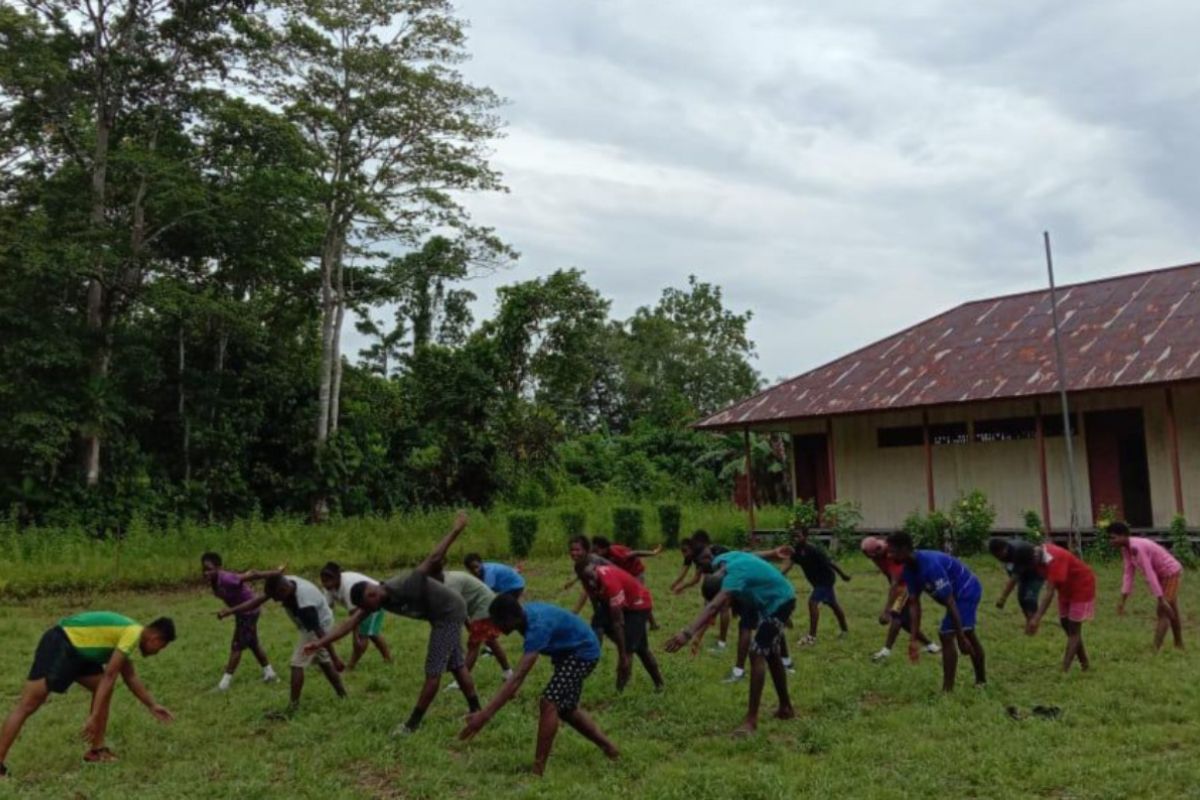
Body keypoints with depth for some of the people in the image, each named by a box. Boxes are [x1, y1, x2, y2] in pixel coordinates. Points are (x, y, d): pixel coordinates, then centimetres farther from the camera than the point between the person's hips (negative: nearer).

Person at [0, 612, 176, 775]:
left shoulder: (129, 632, 14)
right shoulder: (134, 633, -15)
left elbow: (131, 677, 26)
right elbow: (109, 676, -19)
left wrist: (153, 706, 29)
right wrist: (94, 717, -18)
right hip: (58, 645, -10)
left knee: (105, 689, 9)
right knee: (26, 706, -10)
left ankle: (97, 750, 15)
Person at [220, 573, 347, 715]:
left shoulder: (304, 605, -40)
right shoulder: (284, 583, -19)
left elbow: (320, 632, -35)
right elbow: (259, 600, -11)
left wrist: (335, 659, -29)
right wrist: (231, 611, -19)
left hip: (319, 626, -9)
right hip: (319, 621, 9)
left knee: (298, 664, -10)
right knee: (323, 661, 22)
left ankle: (292, 708, -1)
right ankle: (342, 694, 35)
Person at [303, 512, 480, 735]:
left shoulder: (405, 586, -33)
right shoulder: (377, 599, -8)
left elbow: (434, 559, -33)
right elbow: (350, 623, -10)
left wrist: (456, 530, -36)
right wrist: (321, 642, -18)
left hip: (450, 611, -9)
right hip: (443, 615, 9)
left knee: (433, 670, -3)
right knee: (456, 664, 17)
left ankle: (413, 723, 4)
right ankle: (475, 711, 28)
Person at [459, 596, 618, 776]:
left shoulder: (537, 626, -36)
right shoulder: (526, 613, -10)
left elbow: (518, 677, -43)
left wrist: (485, 714, -45)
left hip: (583, 652, -10)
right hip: (570, 650, 10)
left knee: (549, 702, -19)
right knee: (564, 708, 16)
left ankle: (538, 770, -16)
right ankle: (607, 746, 31)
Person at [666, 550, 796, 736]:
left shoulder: (735, 573, -38)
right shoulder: (721, 563, -11)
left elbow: (713, 607, -50)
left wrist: (688, 633, -59)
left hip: (779, 602, -10)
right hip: (771, 601, 10)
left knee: (757, 653, -17)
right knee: (771, 654, 20)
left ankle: (751, 720, -15)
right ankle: (785, 708, 36)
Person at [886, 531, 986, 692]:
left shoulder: (930, 565, -37)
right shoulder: (909, 570, -9)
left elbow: (950, 603, -34)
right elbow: (914, 604, -5)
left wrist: (960, 637, -30)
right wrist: (914, 639, -8)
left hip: (966, 591, -10)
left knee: (946, 635, -17)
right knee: (969, 636, 25)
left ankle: (947, 690, -13)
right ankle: (981, 681, 45)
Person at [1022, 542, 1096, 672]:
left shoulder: (1054, 560, -37)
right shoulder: (1042, 552, -12)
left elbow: (1050, 592, -39)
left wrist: (1037, 619, -40)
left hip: (1082, 586, -8)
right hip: (1067, 587, 8)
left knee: (1073, 629, -7)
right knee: (1066, 624, 12)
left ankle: (1065, 670, -8)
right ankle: (1084, 663, 24)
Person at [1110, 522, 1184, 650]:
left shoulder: (1137, 548, -32)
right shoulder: (1125, 548, -5)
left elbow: (1149, 574, -34)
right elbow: (1128, 573, -3)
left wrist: (1161, 600, -34)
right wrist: (1123, 600, -5)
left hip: (1171, 573, -9)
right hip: (1162, 574, 9)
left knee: (1162, 612, -11)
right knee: (1171, 612, 20)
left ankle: (1156, 649, -11)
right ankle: (1179, 646, 34)